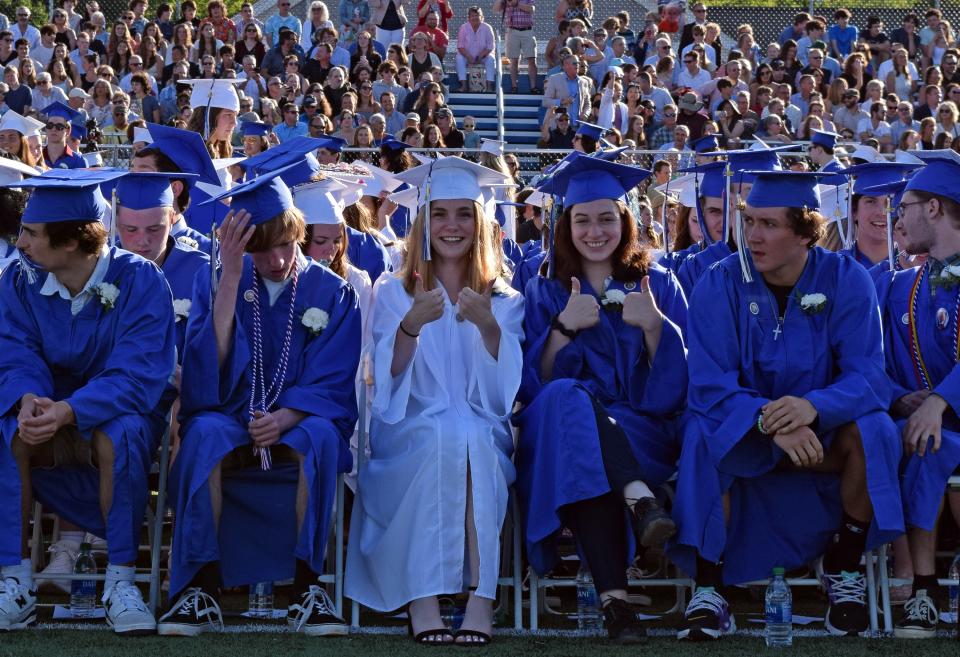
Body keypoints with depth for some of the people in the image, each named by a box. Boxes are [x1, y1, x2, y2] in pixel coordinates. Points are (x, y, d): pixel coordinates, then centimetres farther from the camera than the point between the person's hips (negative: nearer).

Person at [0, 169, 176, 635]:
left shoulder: (139, 282, -17)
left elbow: (136, 376, -25)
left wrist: (66, 411, -40)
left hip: (117, 417, -3)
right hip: (48, 413, 3)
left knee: (120, 435, -37)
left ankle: (120, 581, -24)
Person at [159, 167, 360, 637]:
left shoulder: (332, 293, 2)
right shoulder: (217, 282, 3)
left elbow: (331, 385, -4)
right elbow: (209, 368, -12)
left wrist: (286, 417, -25)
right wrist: (231, 275, -17)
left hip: (300, 424, 0)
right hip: (231, 419, 0)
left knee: (320, 435, -36)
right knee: (206, 432, -35)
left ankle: (306, 585, -29)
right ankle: (202, 585, -30)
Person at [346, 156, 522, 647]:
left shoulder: (504, 301, 12)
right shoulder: (392, 293, 10)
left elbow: (507, 391, -3)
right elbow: (389, 383, -5)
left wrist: (487, 326, -19)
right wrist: (411, 325, -23)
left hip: (483, 441, 1)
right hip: (410, 438, -1)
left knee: (468, 434, -34)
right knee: (446, 432, -35)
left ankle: (480, 598, -43)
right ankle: (422, 599, -41)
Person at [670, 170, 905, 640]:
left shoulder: (846, 281, -12)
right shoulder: (719, 285, -13)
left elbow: (867, 377, -19)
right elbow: (709, 384, -20)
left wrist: (813, 406, -41)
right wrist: (769, 420, -39)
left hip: (824, 430, 1)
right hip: (741, 433, 0)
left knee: (871, 430, -29)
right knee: (702, 434, -32)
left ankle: (844, 569, -8)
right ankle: (709, 592, -25)